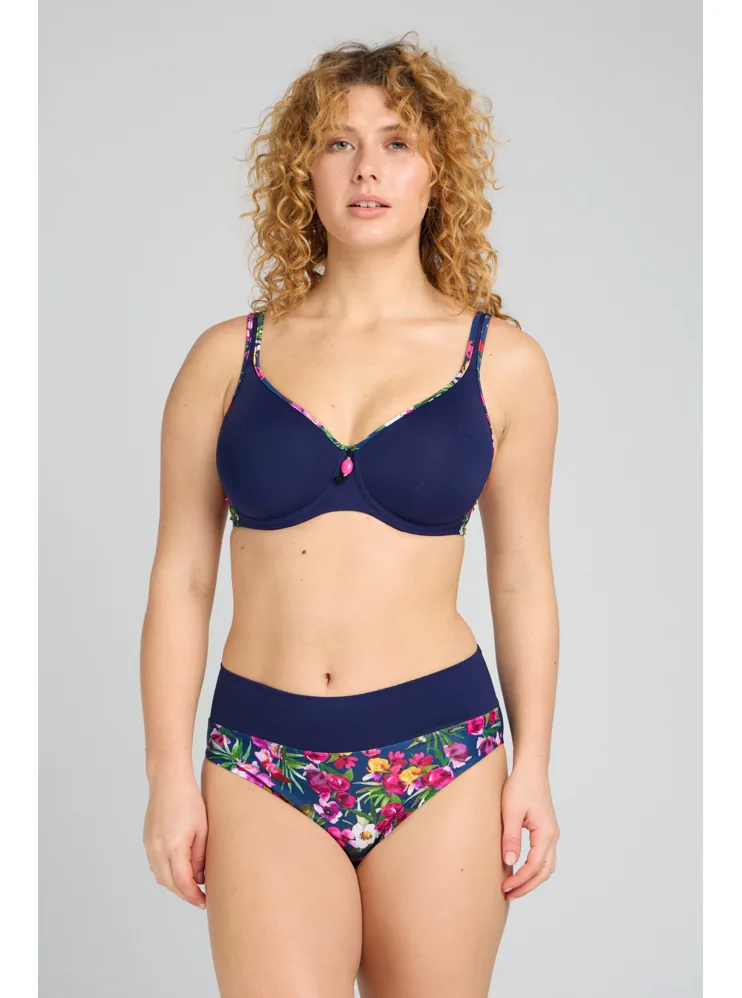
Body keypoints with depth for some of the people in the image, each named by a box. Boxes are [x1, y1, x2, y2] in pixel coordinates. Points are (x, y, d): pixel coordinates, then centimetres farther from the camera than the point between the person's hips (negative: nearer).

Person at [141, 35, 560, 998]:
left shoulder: (502, 360, 3)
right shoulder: (229, 358, 3)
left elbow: (521, 580, 7)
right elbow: (181, 577, 4)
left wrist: (532, 767, 5)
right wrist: (170, 773, 2)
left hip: (441, 756, 0)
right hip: (262, 762, 0)